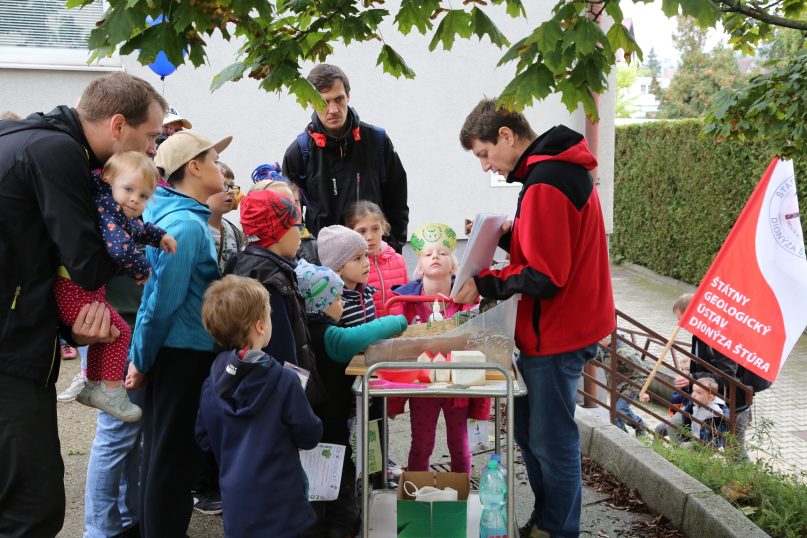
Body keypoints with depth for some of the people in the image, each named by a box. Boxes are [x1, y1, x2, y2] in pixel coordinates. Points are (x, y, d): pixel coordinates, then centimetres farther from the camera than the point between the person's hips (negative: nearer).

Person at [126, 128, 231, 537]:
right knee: (174, 458, 0)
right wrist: (142, 362, -11)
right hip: (184, 354, -9)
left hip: (170, 353, 9)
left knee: (161, 454, 18)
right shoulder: (187, 226, -20)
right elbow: (164, 299, -21)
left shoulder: (174, 215, 9)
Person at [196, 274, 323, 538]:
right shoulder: (283, 380, -18)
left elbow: (204, 440, 8)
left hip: (234, 500, 5)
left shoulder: (212, 384, -3)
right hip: (279, 504, -5)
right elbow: (309, 437, -10)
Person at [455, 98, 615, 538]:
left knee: (550, 440, 2)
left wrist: (484, 285, -16)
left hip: (555, 336, -10)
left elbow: (545, 278, -23)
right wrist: (506, 235, 6)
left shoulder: (544, 185, -21)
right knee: (528, 429, 18)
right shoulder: (562, 170, 12)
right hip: (565, 325, 10)